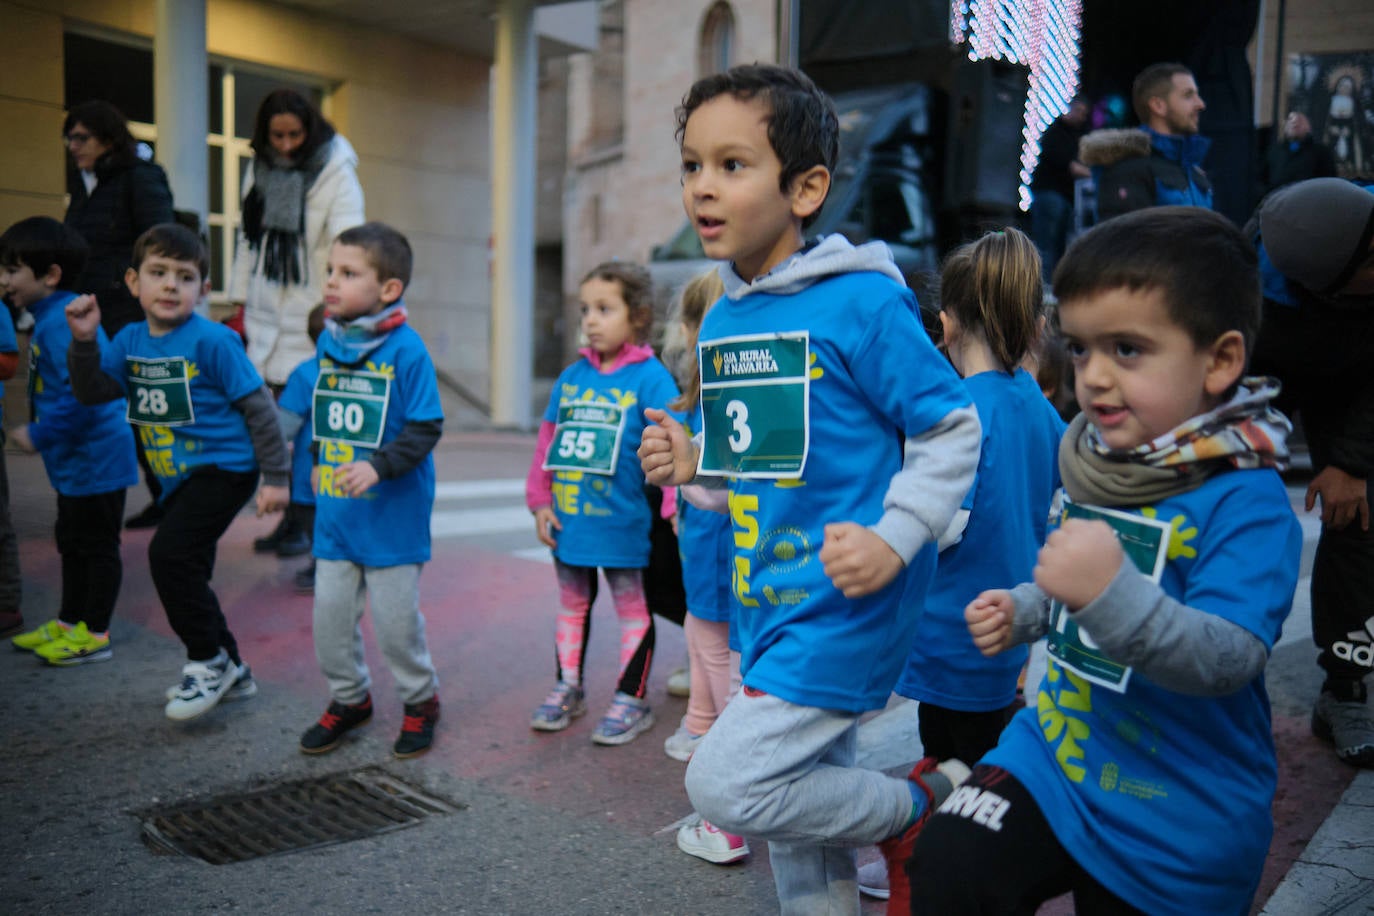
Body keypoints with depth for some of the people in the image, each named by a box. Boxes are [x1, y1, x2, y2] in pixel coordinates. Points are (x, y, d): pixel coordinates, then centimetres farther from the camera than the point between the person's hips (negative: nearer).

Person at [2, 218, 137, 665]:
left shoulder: (63, 323, -22)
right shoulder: (52, 317, 11)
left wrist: (40, 435, -23)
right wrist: (37, 430, 18)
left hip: (94, 459, -11)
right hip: (76, 460, 11)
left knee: (97, 545, 2)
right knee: (72, 543, 20)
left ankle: (94, 634, 13)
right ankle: (69, 623, 33)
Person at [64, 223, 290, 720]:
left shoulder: (211, 340, -14)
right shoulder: (131, 339, 7)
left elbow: (258, 405, -12)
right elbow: (93, 391, 5)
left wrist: (275, 476, -11)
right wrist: (84, 341, -11)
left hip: (223, 468, -8)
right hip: (179, 476, 8)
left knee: (170, 553, -20)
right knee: (186, 569, 15)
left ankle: (208, 661, -1)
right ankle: (230, 672, 32)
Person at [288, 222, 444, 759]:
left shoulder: (406, 349, -15)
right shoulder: (328, 342, 5)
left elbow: (426, 427, -16)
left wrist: (379, 465, -25)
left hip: (392, 513, -6)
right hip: (335, 512, 6)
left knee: (394, 616, 4)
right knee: (330, 611, 11)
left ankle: (420, 700, 27)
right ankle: (349, 697, 33)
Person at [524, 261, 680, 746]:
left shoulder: (650, 376, -11)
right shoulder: (571, 376, 6)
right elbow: (547, 440, 10)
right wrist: (539, 501, 6)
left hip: (621, 520, -6)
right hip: (568, 519, 6)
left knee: (631, 605, 10)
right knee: (572, 603, 19)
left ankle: (631, 700, 22)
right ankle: (568, 688, 35)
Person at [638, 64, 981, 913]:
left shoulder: (863, 302, -15)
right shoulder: (721, 320, 8)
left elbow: (952, 430, -11)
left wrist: (894, 539, -21)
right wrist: (691, 461, 0)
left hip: (843, 606, -8)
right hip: (769, 604, 8)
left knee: (726, 784, -10)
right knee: (800, 827, 18)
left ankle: (925, 801, 11)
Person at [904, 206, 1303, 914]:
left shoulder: (1248, 502, -20)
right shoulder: (1092, 467, 2)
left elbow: (1229, 660, -31)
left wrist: (1112, 591, -44)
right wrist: (1020, 611, 3)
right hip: (1058, 748, 5)